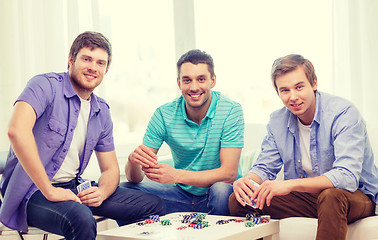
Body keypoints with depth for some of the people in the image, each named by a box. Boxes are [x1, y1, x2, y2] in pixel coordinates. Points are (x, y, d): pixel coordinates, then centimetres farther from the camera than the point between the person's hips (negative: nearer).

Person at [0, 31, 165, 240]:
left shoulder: (102, 112, 10)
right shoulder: (46, 86, -12)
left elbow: (110, 169, 16)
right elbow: (18, 130, -30)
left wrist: (101, 192, -10)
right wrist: (49, 191, -29)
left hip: (72, 187, 7)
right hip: (33, 190, -7)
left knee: (153, 205, 1)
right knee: (81, 219, -38)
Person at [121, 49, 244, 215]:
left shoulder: (230, 111, -14)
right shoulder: (164, 115, -7)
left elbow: (229, 174, -21)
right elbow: (134, 178, -8)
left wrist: (176, 175, -32)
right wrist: (134, 160, -33)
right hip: (182, 195, 2)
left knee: (221, 190, -35)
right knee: (124, 190, -17)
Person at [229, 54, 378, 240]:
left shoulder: (343, 113, -21)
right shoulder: (277, 121, 0)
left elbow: (347, 177, -32)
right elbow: (264, 168, 5)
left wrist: (291, 184, -42)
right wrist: (245, 181, -20)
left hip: (356, 195, -5)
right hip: (305, 197, 5)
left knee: (331, 196, -40)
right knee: (238, 200, -10)